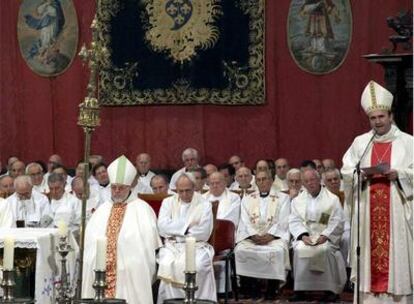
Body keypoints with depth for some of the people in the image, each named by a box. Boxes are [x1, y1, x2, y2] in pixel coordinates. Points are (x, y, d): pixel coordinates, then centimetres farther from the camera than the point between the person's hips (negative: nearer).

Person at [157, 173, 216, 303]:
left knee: (196, 265, -33)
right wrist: (187, 226, -7)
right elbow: (162, 226, -2)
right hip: (171, 246, 2)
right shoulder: (168, 202, 12)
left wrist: (175, 231, -3)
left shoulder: (204, 205, 5)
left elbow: (204, 233, -6)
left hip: (196, 246, -2)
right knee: (167, 264, -30)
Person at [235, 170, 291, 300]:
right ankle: (252, 289, -17)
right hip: (251, 236, 2)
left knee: (277, 251, -35)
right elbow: (245, 221, 7)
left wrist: (270, 235, -15)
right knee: (240, 250, -29)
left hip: (275, 235, -2)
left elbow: (283, 221, 1)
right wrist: (254, 235, -12)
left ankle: (272, 290, -21)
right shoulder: (247, 199, 19)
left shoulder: (283, 198, 13)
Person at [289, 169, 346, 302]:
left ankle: (330, 290, -24)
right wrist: (303, 235, -15)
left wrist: (324, 236, -18)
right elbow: (294, 221, 4)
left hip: (326, 237, -2)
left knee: (325, 250, -33)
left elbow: (337, 222, -3)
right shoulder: (297, 201, 15)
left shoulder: (333, 199, 7)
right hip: (304, 237, 2)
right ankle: (300, 290, -23)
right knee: (300, 249, -30)